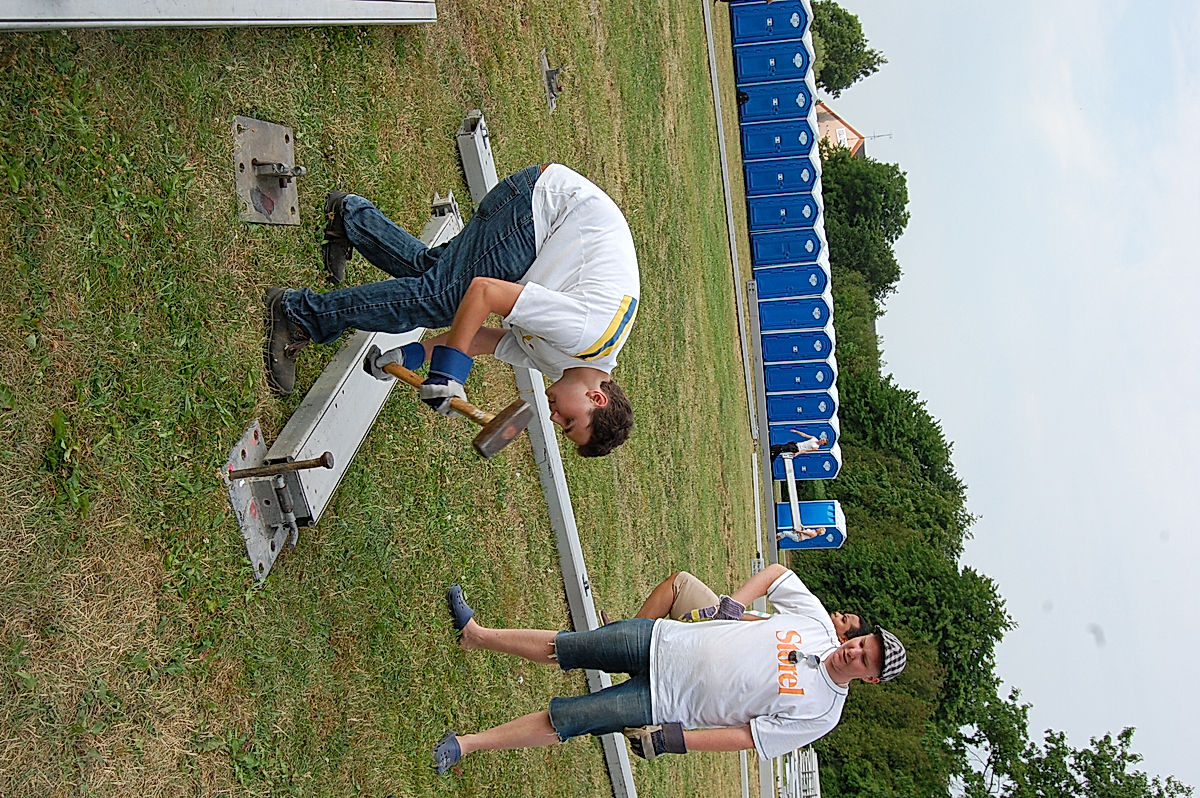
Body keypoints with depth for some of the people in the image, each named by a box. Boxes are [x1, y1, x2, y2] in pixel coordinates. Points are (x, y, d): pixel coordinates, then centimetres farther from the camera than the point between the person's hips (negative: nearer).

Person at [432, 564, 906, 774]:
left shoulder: (820, 714, -12)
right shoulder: (817, 622, -1)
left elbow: (748, 737, -14)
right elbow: (774, 573, 14)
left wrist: (671, 740, -17)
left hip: (667, 704, -3)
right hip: (661, 641, 3)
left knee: (565, 719, -13)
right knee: (560, 647, -4)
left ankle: (468, 742, -1)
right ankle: (477, 635, 17)